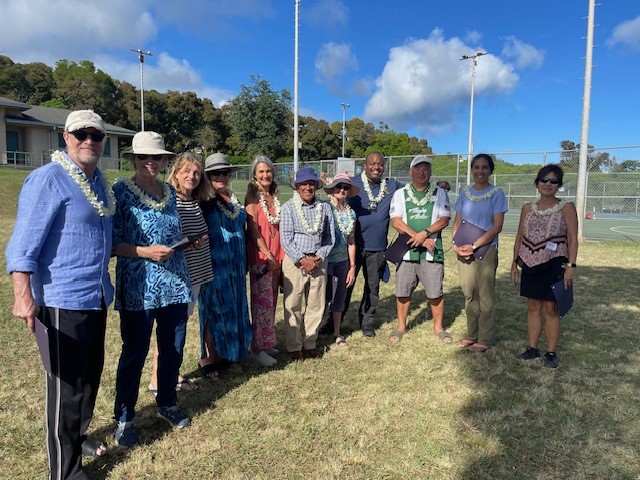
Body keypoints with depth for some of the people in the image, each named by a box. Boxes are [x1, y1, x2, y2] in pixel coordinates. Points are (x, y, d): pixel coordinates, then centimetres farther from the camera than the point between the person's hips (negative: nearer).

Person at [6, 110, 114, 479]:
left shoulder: (99, 180, 10)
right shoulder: (48, 179, -15)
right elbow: (24, 242, -20)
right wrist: (23, 295, -28)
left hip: (96, 296, 8)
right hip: (62, 300, -8)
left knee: (91, 376, 21)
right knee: (66, 385, 3)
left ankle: (78, 437, 42)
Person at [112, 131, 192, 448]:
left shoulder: (170, 192, 9)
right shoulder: (121, 191, -8)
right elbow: (112, 244, -11)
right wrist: (145, 252, -22)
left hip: (175, 284, 6)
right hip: (138, 287, -5)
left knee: (173, 350, 15)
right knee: (134, 353, 6)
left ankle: (167, 404, 36)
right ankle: (124, 419, 24)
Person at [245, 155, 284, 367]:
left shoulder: (274, 196, 12)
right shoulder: (253, 196, -6)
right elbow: (252, 228, -13)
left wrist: (279, 255, 8)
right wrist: (266, 253, -16)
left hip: (276, 255, 7)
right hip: (260, 256, -7)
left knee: (271, 301, 13)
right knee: (262, 301, -5)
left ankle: (266, 342, 25)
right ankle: (258, 349, 5)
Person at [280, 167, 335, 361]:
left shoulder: (324, 207, 5)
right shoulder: (288, 207, -4)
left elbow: (330, 236, 8)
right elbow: (286, 239, -7)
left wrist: (319, 257, -5)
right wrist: (302, 260, -12)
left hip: (318, 261, 3)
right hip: (294, 261, -3)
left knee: (316, 305, 10)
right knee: (293, 306, 4)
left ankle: (310, 343, 26)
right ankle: (293, 346, 18)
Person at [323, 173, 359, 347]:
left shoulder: (350, 213, 6)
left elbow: (351, 242, 10)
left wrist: (352, 267, 9)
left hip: (342, 261, 5)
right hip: (323, 260, -5)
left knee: (339, 298, 13)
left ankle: (337, 334, 29)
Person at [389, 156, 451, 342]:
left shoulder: (440, 193, 9)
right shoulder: (400, 194, 8)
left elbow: (444, 220, -1)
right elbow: (395, 221, -3)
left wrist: (425, 233, -16)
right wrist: (417, 238, -13)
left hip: (431, 250, 0)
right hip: (406, 249, 1)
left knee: (435, 292, 2)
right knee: (402, 291, 6)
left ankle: (438, 327, 20)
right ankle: (401, 326, 22)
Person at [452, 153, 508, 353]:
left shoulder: (496, 194, -2)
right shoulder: (465, 192, 9)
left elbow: (497, 226, -9)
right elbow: (457, 222, 9)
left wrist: (474, 246, -16)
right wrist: (456, 244, -8)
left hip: (486, 250, -4)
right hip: (464, 251, 4)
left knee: (485, 296, 3)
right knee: (469, 294, 10)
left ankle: (484, 339, 14)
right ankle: (471, 335, 23)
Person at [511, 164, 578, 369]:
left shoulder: (566, 207, -2)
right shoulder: (528, 208, 9)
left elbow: (572, 238, -6)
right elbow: (520, 237, 13)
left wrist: (571, 266, -13)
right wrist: (515, 262, 11)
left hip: (553, 265, -4)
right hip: (530, 264, 4)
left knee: (551, 308, 2)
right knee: (533, 307, 11)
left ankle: (551, 352, 14)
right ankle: (532, 348, 22)